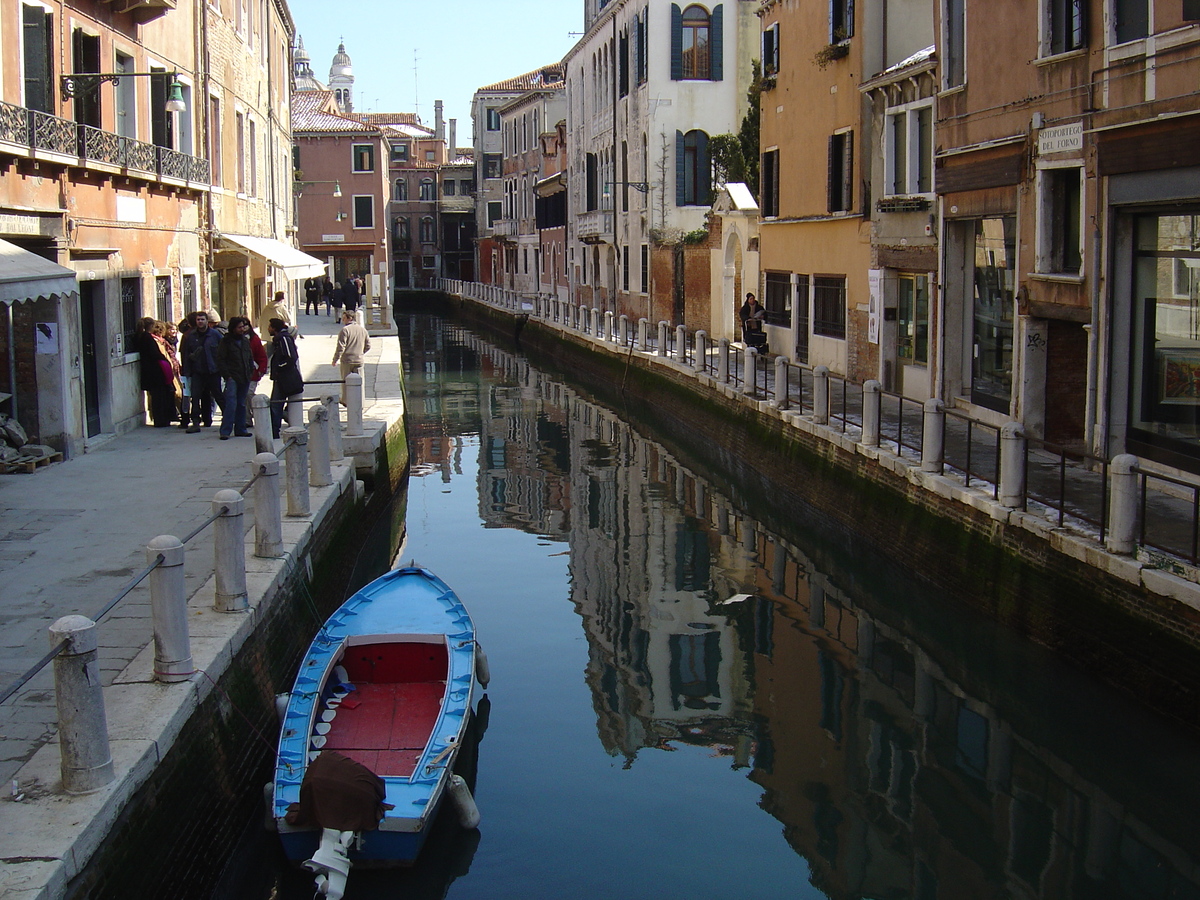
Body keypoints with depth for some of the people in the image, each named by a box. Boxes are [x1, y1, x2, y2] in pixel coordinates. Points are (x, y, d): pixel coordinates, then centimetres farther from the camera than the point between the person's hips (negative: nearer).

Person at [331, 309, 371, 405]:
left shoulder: (345, 330, -11)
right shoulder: (363, 330, 7)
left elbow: (341, 347, -15)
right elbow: (368, 346, 12)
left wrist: (335, 359, -7)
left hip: (347, 360, -4)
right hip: (359, 360, 4)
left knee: (345, 381, 8)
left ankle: (345, 400, 15)